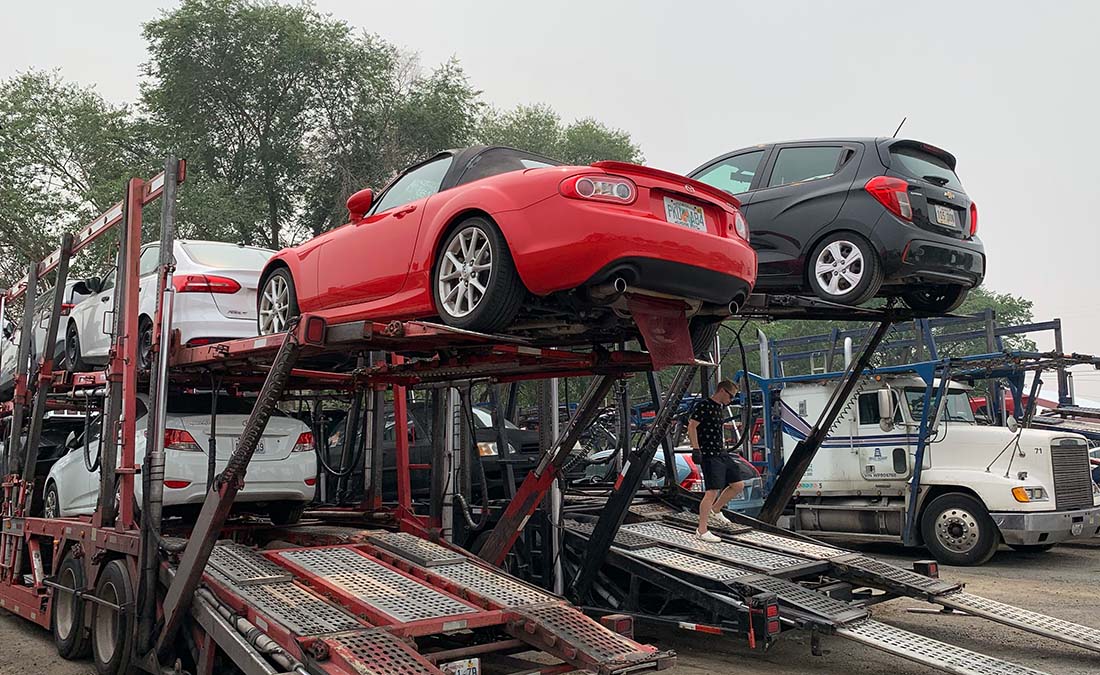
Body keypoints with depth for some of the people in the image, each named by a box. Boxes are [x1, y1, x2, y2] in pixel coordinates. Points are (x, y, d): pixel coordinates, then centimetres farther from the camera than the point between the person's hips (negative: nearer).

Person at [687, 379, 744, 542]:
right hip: (710, 455, -9)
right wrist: (696, 449, -21)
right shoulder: (703, 406, -12)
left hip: (722, 453, 10)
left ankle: (716, 510, 31)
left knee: (738, 484, 12)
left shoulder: (721, 408, 16)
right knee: (712, 492, -12)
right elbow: (692, 426, -17)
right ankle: (701, 531, -5)